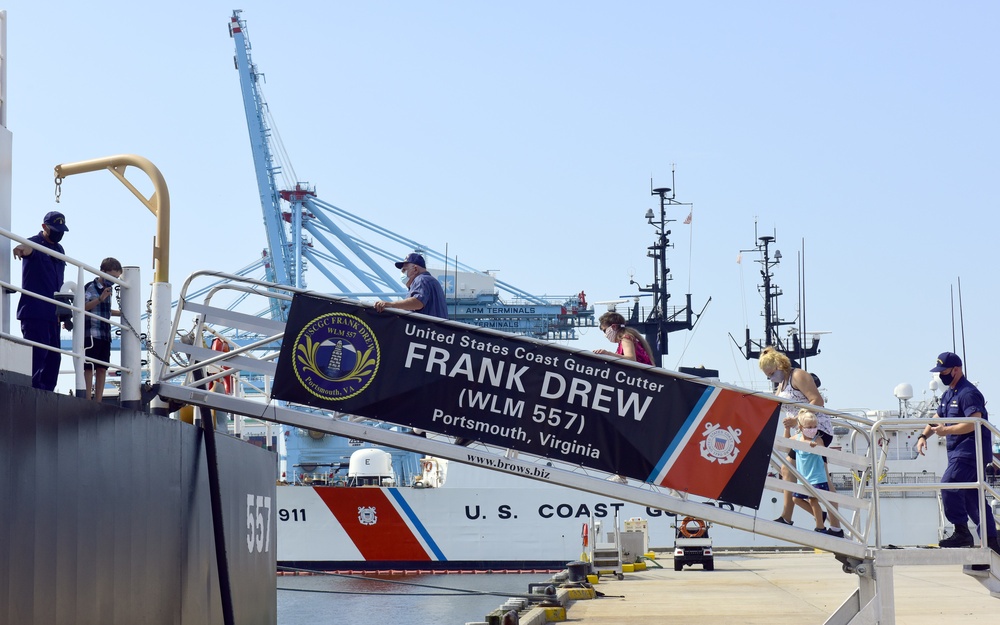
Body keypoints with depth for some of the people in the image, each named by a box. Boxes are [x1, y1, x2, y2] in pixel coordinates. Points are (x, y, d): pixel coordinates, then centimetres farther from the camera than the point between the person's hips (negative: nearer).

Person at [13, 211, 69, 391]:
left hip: (52, 313, 8)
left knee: (53, 357, 9)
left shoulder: (59, 249, 19)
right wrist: (23, 248, -55)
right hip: (34, 312, -8)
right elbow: (28, 248, -30)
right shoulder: (35, 243, -4)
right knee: (37, 355, -13)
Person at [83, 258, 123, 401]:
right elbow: (84, 307, -18)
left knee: (102, 368, 6)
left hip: (105, 335, 8)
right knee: (89, 367, -8)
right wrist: (100, 299, -27)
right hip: (92, 334, -8)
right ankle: (87, 400, -9)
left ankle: (98, 401, 8)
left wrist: (120, 313, 26)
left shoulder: (108, 288, 17)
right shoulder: (91, 287, -6)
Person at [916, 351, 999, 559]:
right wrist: (924, 435, 8)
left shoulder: (968, 393, -13)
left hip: (971, 450, -10)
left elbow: (974, 422, -25)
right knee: (972, 496, 10)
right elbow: (937, 418, 24)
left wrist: (946, 431, -21)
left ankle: (962, 532, -18)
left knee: (949, 485, -21)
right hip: (960, 452, 10)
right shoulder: (948, 394, 18)